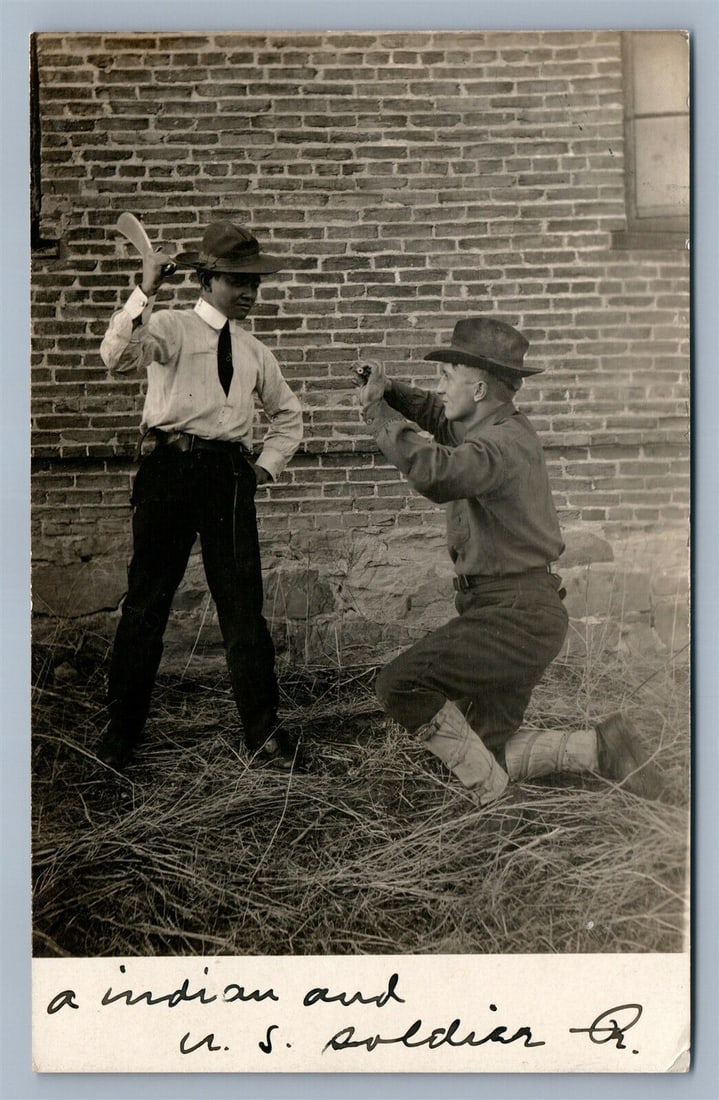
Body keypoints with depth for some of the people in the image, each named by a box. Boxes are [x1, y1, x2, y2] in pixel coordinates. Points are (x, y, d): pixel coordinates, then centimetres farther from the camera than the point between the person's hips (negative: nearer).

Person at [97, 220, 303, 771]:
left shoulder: (255, 352, 18)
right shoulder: (171, 327, 4)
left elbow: (289, 415, 31)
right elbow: (117, 355, -17)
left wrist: (267, 466, 18)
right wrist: (144, 292, -25)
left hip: (229, 475, 4)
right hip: (170, 467, -3)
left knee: (243, 602, 3)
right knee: (148, 597, 2)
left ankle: (263, 730, 12)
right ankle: (122, 729, 15)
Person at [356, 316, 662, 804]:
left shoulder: (506, 443, -20)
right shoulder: (489, 427, 11)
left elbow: (436, 474, -40)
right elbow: (435, 415, 27)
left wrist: (377, 410, -27)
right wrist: (389, 391, 5)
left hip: (516, 614, -10)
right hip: (519, 615, 10)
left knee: (400, 684, -16)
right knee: (485, 755, 13)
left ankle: (493, 798, -6)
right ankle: (602, 745, 14)